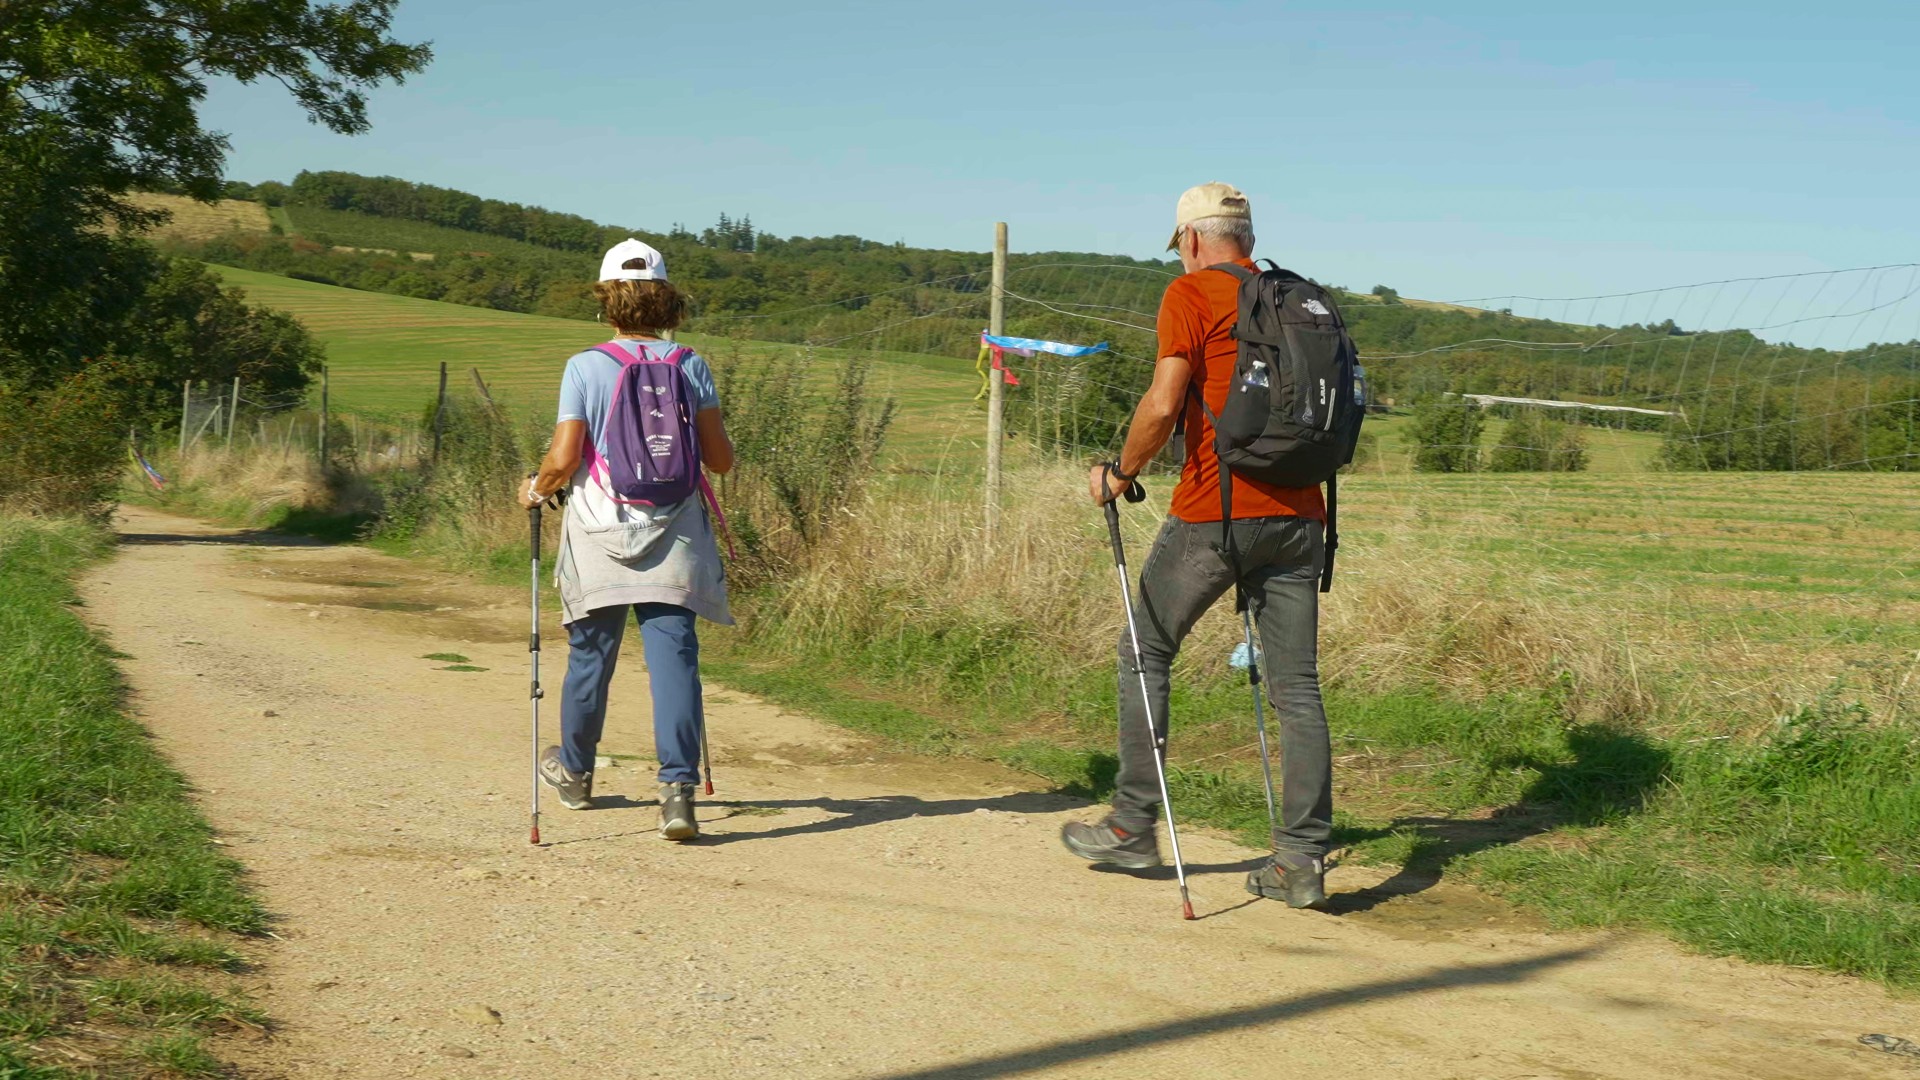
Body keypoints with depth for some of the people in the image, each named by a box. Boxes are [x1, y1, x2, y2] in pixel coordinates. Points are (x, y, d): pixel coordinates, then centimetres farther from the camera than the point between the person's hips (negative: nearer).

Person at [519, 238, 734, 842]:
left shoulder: (585, 367, -6)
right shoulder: (691, 367, 0)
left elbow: (563, 458, -10)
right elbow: (720, 460, 0)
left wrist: (536, 489, 10)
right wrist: (724, 449, 23)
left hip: (601, 540, 0)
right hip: (672, 541, 1)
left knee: (590, 657, 14)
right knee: (674, 656, -3)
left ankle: (574, 772, 33)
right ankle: (678, 786, -16)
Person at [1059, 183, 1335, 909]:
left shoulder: (1191, 294, -3)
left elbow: (1162, 407, -13)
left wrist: (1119, 474, 1)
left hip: (1215, 512, -5)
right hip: (1298, 514, 5)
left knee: (1146, 652, 11)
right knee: (1297, 686, 4)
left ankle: (1133, 827, 15)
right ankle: (1302, 859, 2)